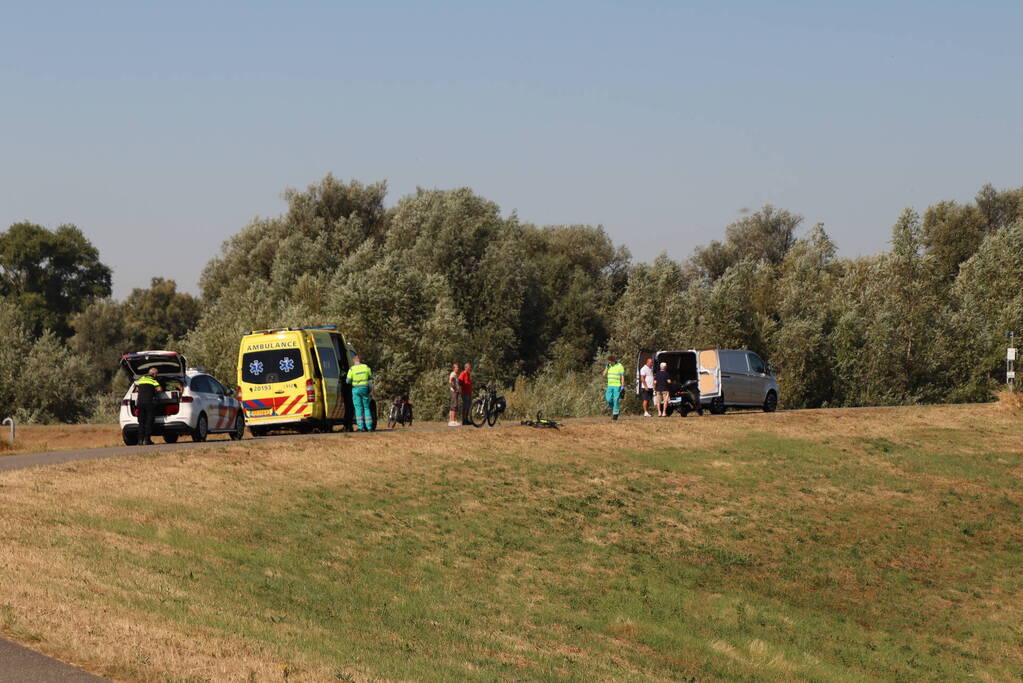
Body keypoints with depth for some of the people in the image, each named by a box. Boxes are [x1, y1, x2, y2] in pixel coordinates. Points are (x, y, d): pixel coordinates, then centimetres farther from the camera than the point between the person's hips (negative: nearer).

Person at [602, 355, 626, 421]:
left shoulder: (620, 366, -9)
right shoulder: (609, 366, 8)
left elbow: (622, 377, -9)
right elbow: (604, 374, 3)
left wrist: (623, 386, -14)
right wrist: (607, 367, -7)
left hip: (617, 386, -5)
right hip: (610, 386, 5)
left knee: (616, 400, -6)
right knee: (608, 399, -5)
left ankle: (615, 415, -1)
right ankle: (613, 409, 21)